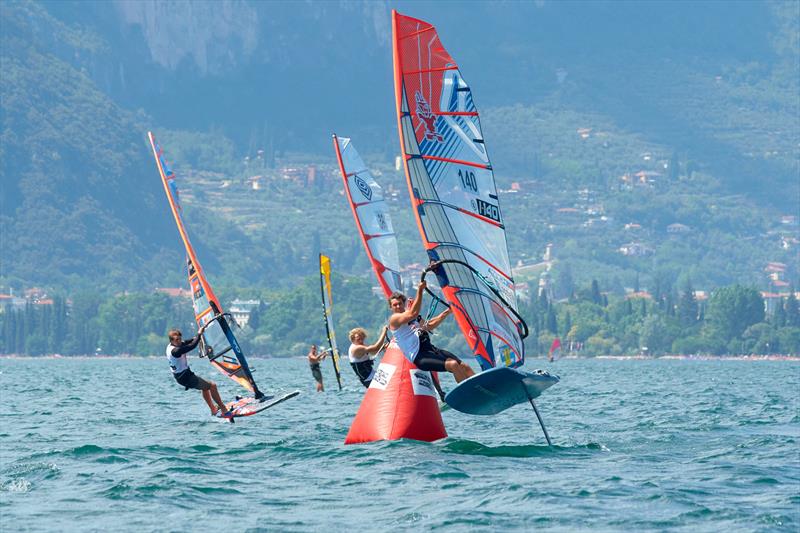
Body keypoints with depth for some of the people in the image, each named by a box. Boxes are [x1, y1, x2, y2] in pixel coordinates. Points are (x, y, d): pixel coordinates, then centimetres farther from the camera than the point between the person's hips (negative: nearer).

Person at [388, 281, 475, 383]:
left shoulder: (412, 320, 26)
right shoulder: (394, 319, -1)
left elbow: (430, 326, 39)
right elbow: (413, 313, -17)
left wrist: (447, 312, 36)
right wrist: (420, 290, -16)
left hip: (431, 349, 9)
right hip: (419, 356, -9)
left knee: (465, 367, -4)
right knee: (453, 365, -27)